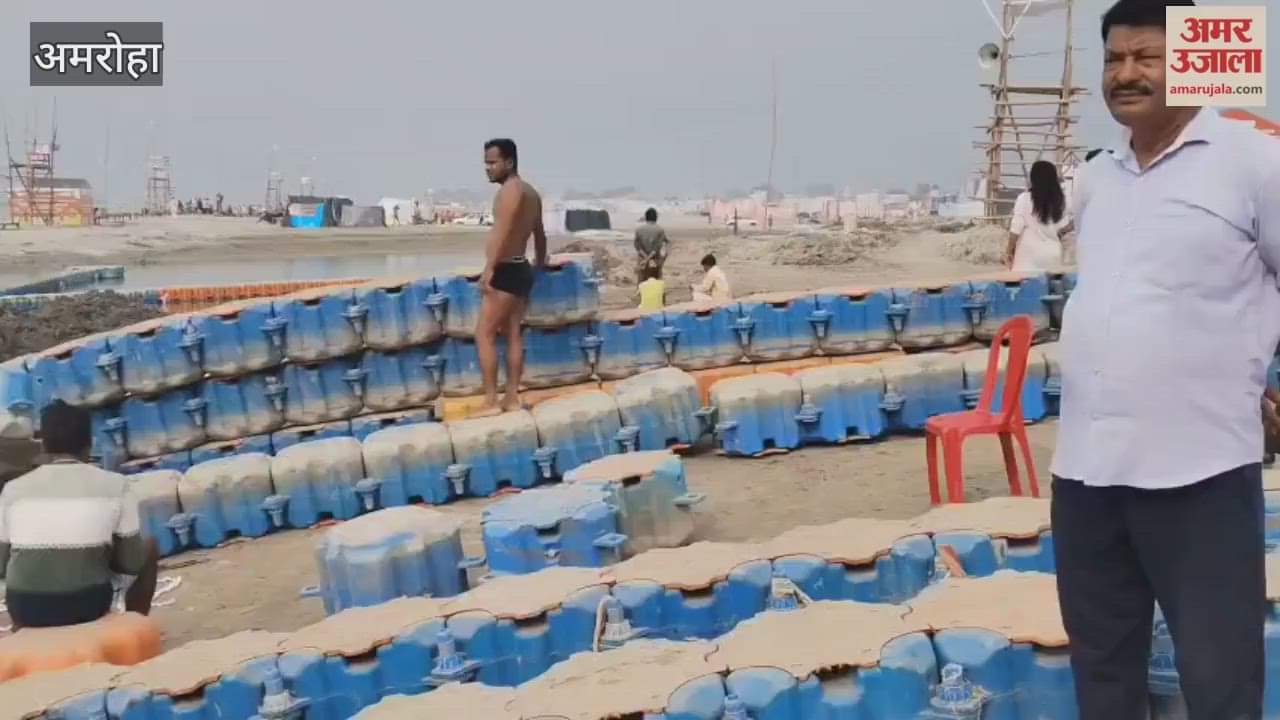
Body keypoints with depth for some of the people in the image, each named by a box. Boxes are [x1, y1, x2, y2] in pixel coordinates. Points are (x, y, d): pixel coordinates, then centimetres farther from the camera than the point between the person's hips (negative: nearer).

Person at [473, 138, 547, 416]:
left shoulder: (510, 190, -13)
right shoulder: (531, 193, 17)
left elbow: (502, 231, -25)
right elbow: (539, 234, 28)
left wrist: (488, 269, -32)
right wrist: (540, 264, 42)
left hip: (506, 270, -10)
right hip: (521, 269, 10)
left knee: (484, 334, -8)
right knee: (513, 334, 10)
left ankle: (490, 402, -9)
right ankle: (512, 398, 12)